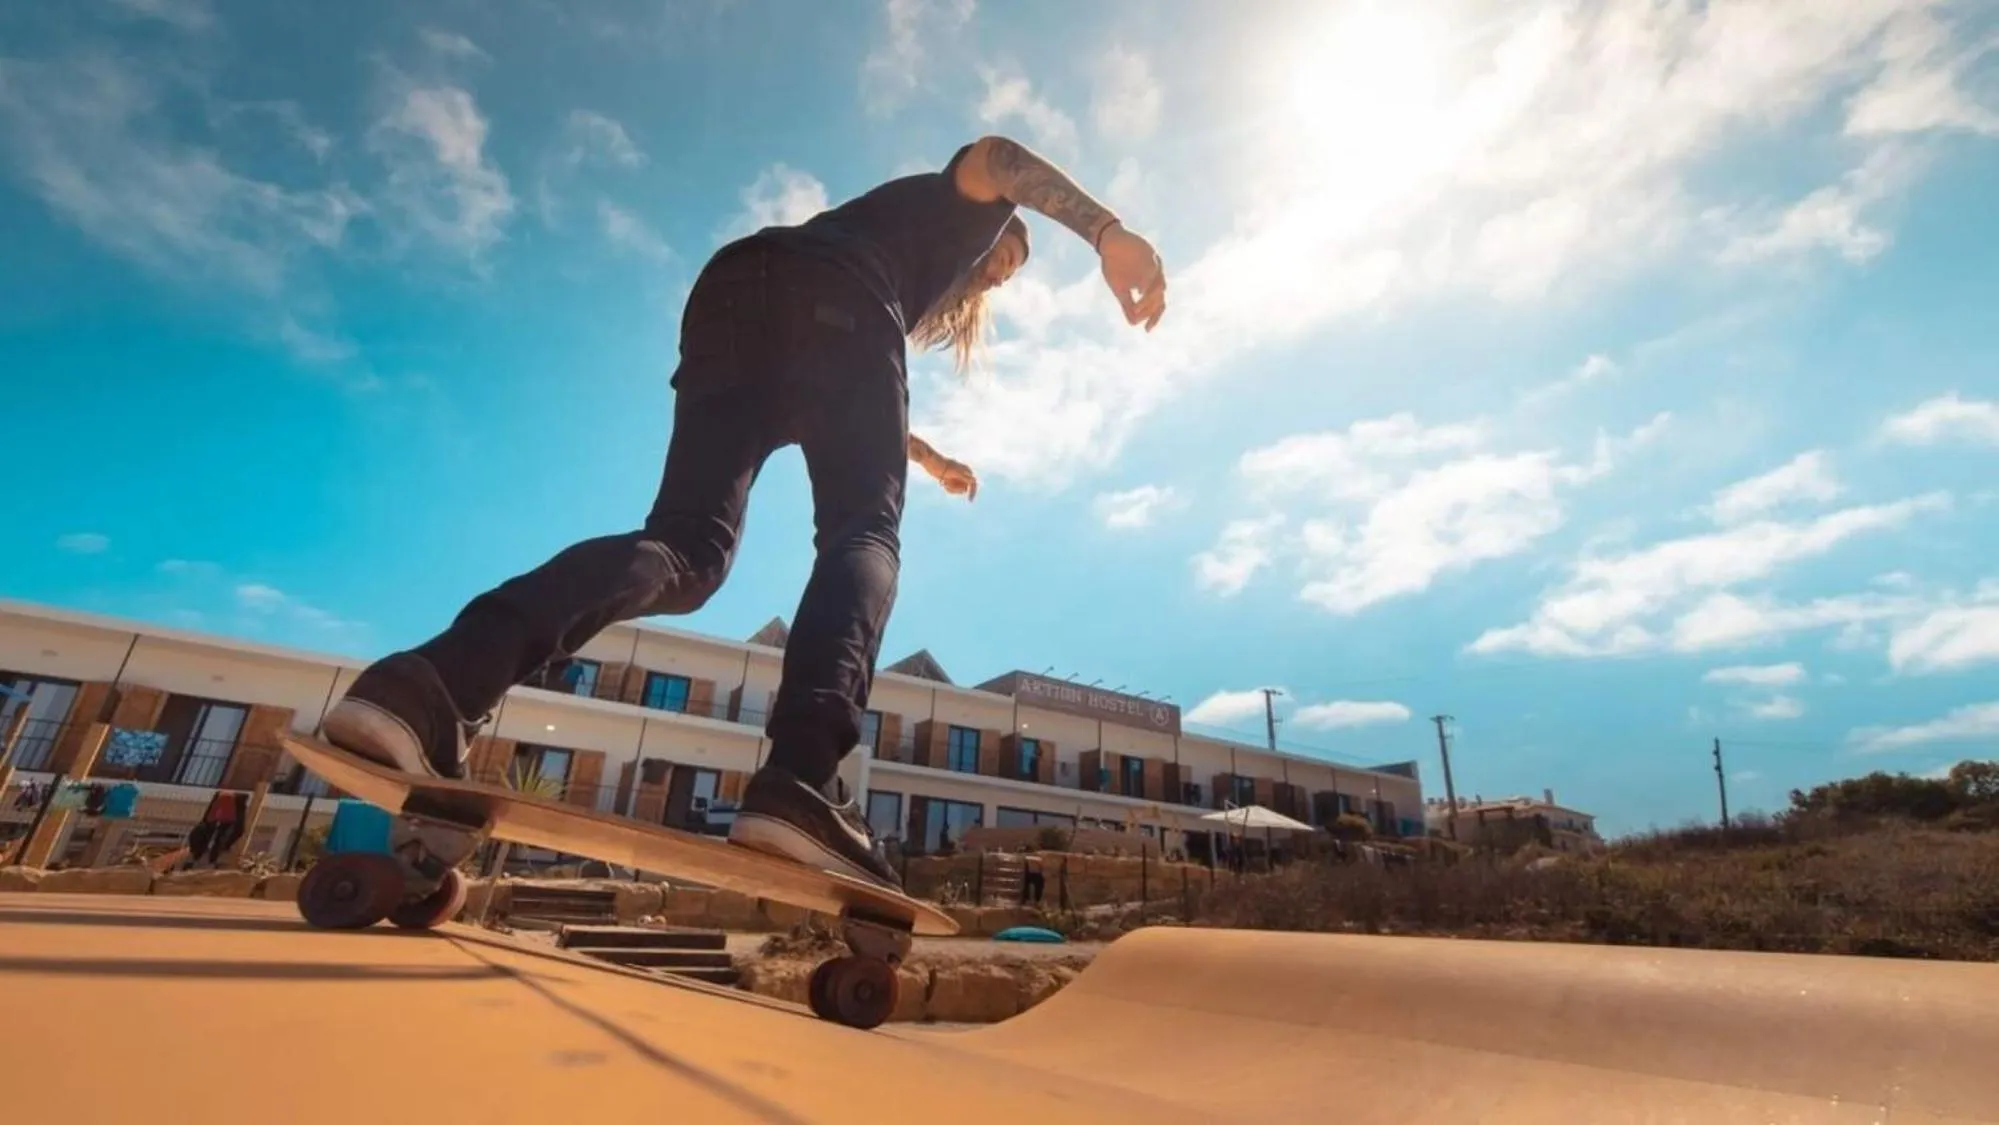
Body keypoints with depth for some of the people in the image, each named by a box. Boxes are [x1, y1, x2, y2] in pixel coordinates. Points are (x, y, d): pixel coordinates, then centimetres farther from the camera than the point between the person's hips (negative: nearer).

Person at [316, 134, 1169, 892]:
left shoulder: (921, 255, 48)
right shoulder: (963, 205, 31)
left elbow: (848, 408, 50)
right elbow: (998, 156, 3)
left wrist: (930, 460, 59)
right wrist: (1108, 231, -10)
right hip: (829, 299, -6)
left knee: (687, 548, -8)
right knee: (864, 532, -15)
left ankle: (435, 683, -28)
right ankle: (801, 776, -39)